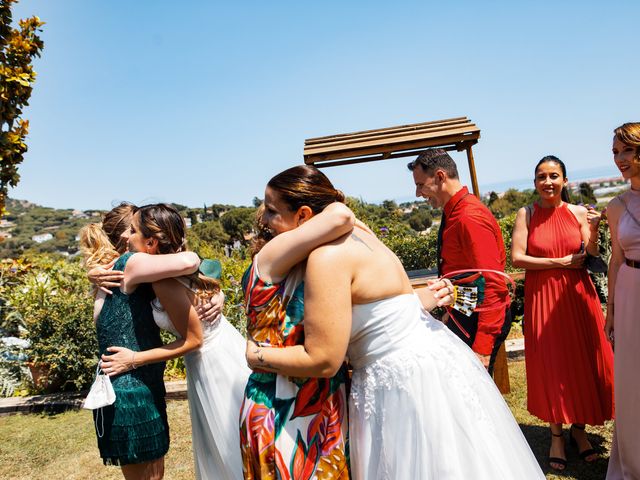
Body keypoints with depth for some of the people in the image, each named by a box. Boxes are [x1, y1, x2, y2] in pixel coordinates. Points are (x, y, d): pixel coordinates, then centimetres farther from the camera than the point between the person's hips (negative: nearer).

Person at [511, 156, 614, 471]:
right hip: (542, 297, -2)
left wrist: (593, 230, -20)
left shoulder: (578, 213, 4)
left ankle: (579, 428, 27)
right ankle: (556, 434, 22)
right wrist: (560, 262, -11)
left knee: (583, 360, 6)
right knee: (551, 365, 5)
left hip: (577, 295, 2)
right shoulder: (526, 214, -2)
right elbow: (517, 258, -9)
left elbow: (591, 256, -2)